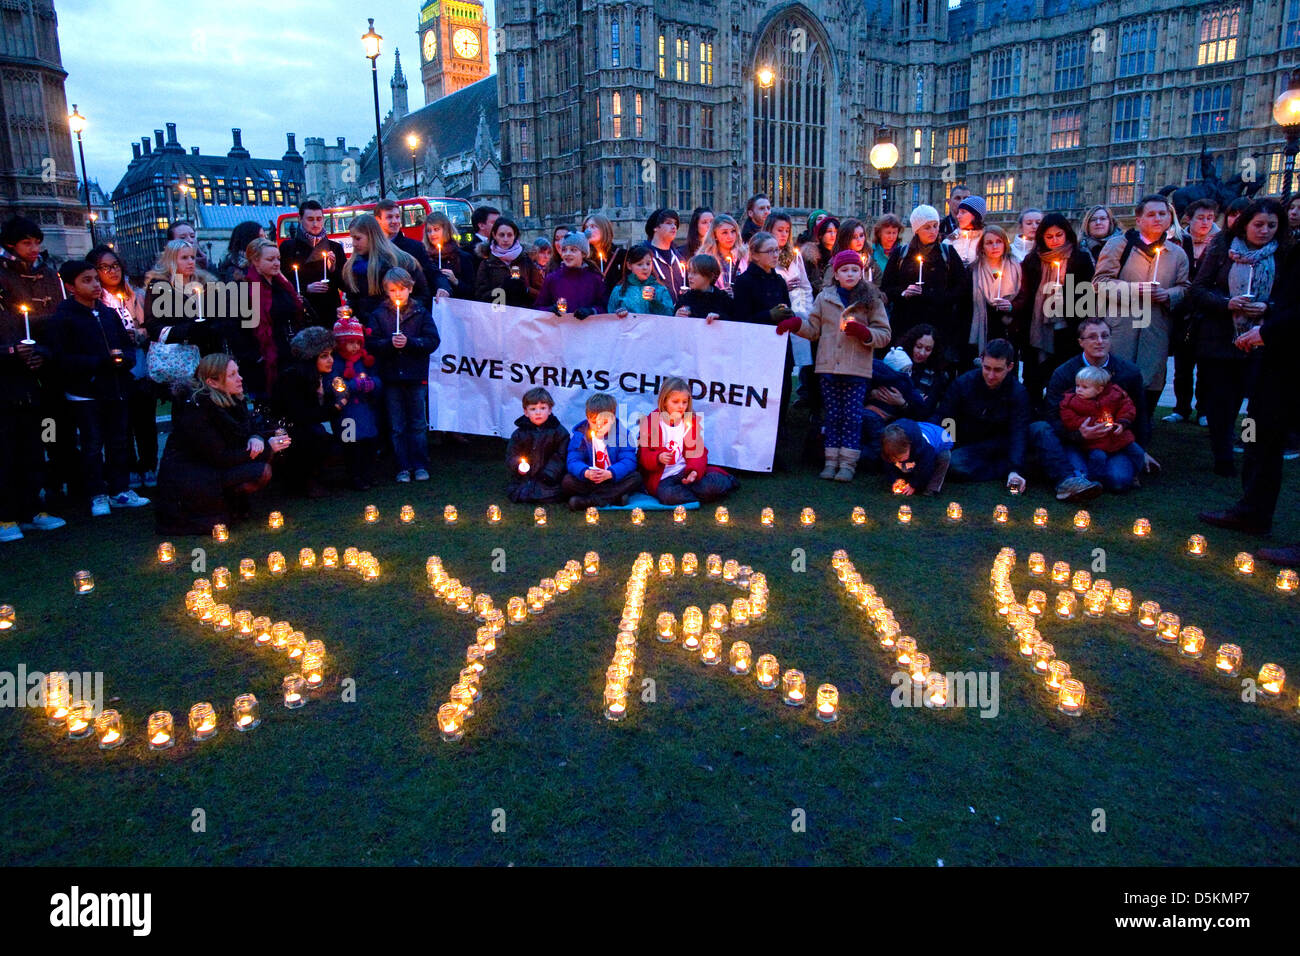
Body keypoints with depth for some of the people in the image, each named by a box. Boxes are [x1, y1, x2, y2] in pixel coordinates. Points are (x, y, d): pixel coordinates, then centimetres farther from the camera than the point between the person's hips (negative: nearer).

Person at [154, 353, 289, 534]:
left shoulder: (230, 398, -3)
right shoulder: (196, 412, -26)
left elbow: (253, 424, 8)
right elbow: (220, 458, -25)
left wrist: (256, 438, -18)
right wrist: (267, 448, -22)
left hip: (213, 465, 9)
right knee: (261, 472, -24)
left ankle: (235, 499, 5)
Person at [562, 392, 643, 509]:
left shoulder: (622, 434, -5)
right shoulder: (580, 434, -3)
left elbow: (629, 461, -14)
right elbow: (573, 461, -11)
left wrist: (609, 473, -32)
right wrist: (586, 473, -33)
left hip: (614, 480, 0)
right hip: (588, 481, 0)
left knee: (636, 478, -26)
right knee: (567, 481, -25)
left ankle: (590, 500, -29)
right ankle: (615, 497, -30)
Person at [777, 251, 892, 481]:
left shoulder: (872, 300, 4)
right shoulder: (825, 298, 11)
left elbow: (884, 335, 2)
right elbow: (813, 328, 13)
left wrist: (862, 331, -15)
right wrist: (794, 323, -5)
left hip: (857, 370, -2)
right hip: (829, 367, 2)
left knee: (852, 416, -1)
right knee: (832, 415, 7)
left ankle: (848, 463, 5)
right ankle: (832, 461, 14)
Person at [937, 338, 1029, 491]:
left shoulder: (1018, 392, -11)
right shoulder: (963, 382, -10)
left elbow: (1019, 433, -21)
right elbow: (943, 420, -6)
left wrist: (1015, 470, -35)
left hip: (1000, 446, 0)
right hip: (967, 448, 1)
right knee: (955, 464, -35)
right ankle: (1005, 469, -20)